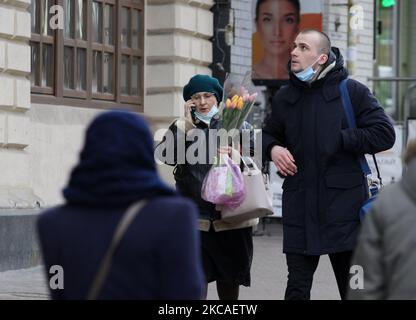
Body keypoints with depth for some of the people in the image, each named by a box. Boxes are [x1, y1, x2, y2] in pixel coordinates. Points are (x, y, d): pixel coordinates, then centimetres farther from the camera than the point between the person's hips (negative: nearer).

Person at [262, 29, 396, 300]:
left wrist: (339, 139, -10)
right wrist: (273, 148, 3)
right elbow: (270, 134, 26)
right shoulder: (285, 97, 11)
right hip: (299, 206, 3)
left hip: (343, 204, -3)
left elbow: (384, 134, -7)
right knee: (297, 287, 2)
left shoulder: (352, 91, -2)